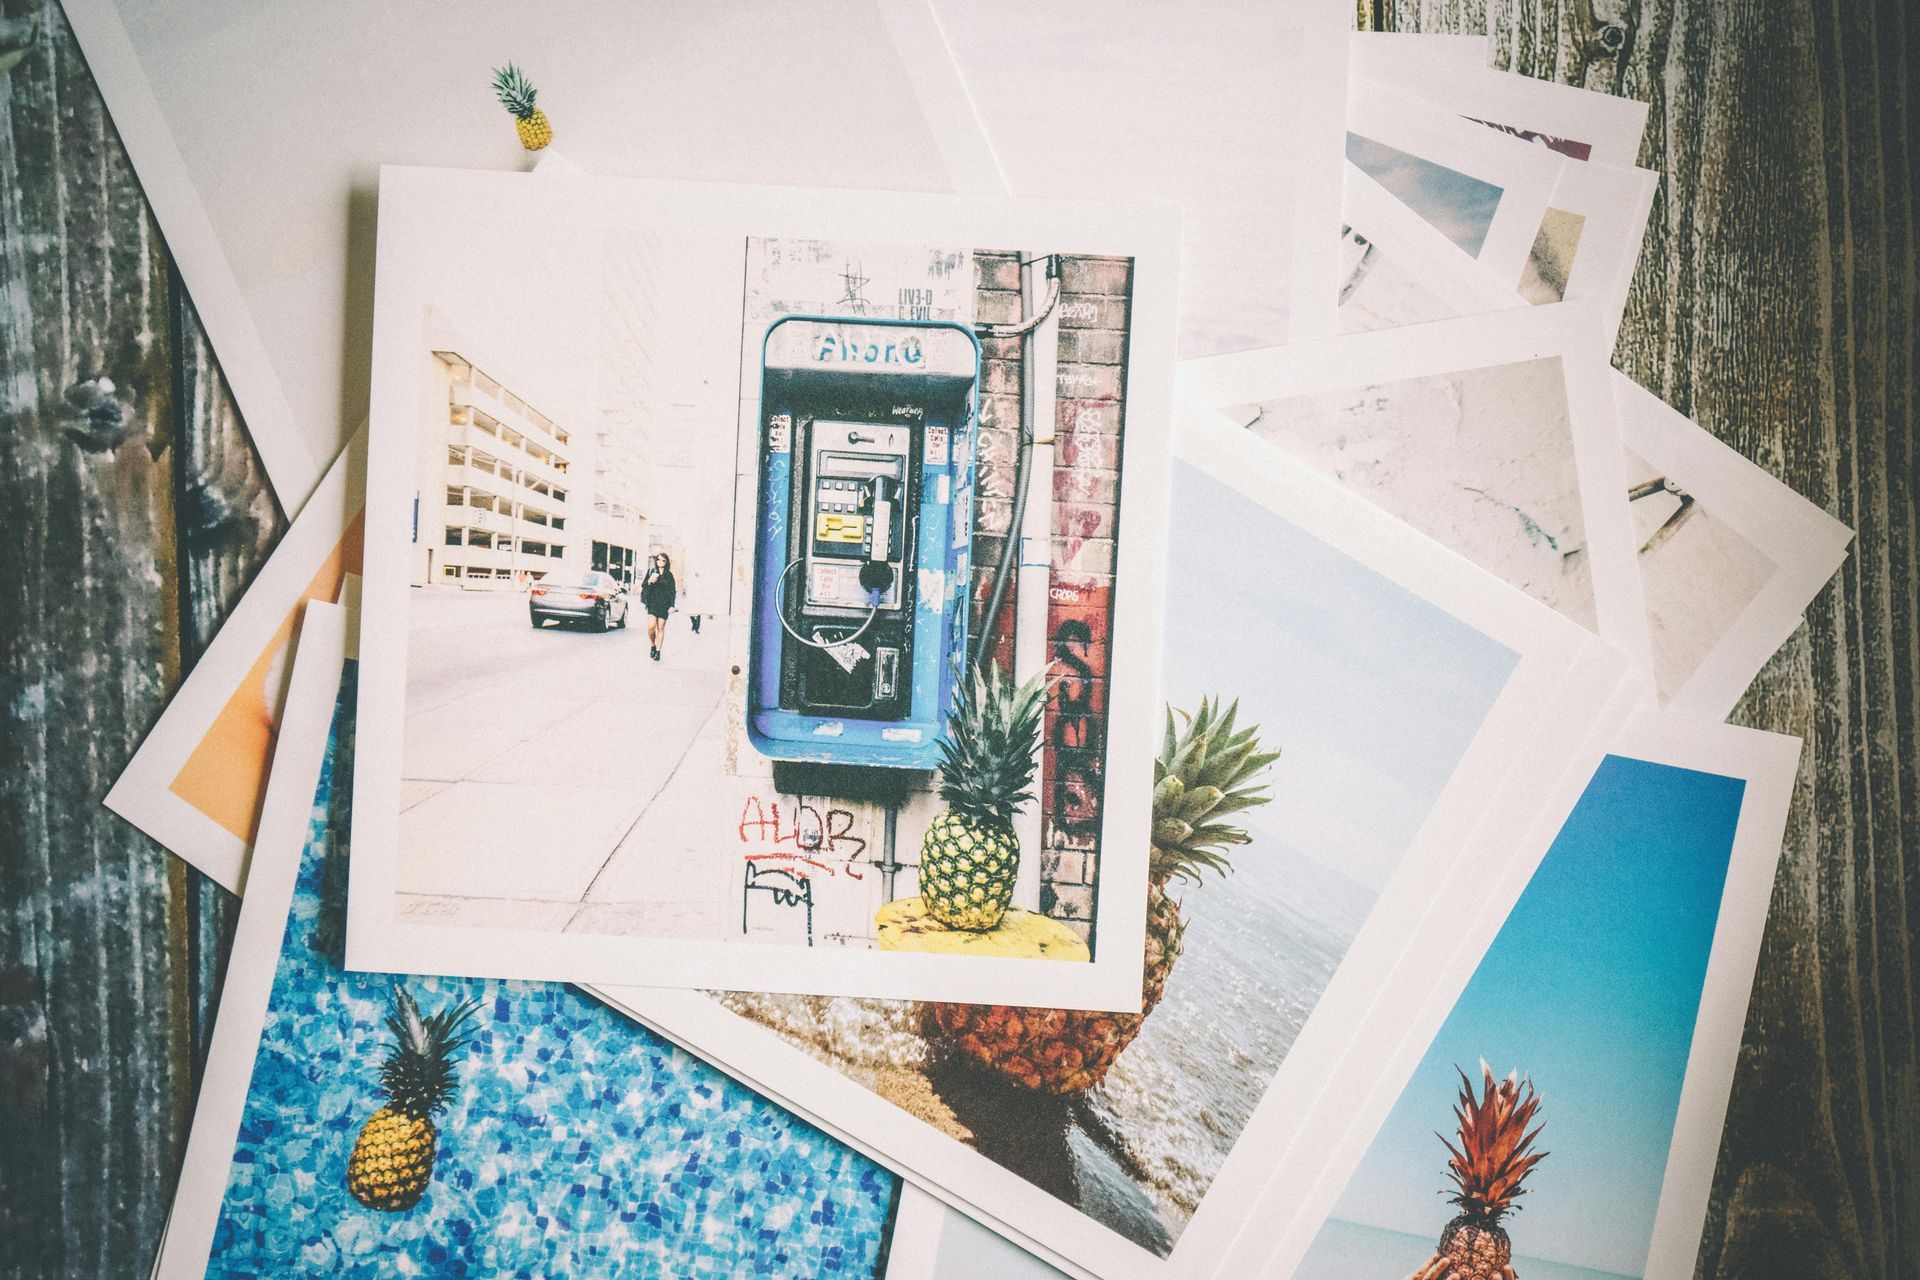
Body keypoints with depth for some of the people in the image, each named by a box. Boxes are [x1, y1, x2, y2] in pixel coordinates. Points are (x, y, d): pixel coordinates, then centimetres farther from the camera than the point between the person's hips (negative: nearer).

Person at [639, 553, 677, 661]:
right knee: (651, 627, -13)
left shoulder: (669, 575, 6)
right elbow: (643, 586, 8)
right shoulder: (651, 572, 7)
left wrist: (672, 606, -2)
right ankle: (653, 646, 12)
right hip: (652, 604, 0)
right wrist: (649, 581, -14)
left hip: (664, 605, 0)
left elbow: (672, 591, 6)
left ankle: (658, 651, 8)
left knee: (661, 628, 1)